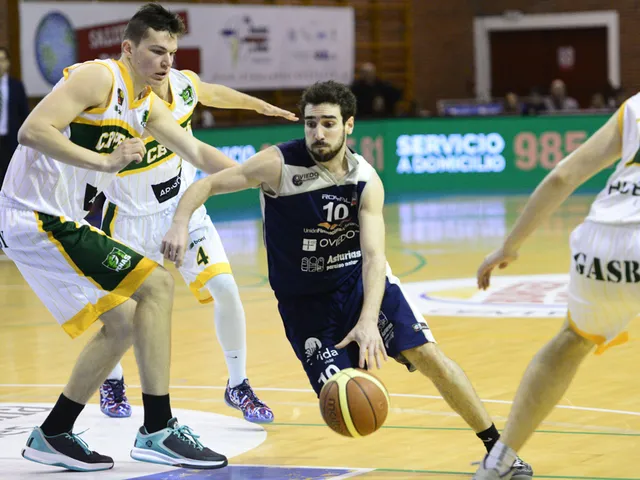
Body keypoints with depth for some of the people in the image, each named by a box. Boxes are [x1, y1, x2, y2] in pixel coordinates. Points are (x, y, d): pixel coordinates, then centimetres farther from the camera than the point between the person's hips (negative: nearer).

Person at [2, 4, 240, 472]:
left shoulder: (147, 104, 15)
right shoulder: (99, 77, -13)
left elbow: (198, 153, 21)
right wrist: (105, 161, -28)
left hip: (57, 221, 10)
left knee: (123, 323, 16)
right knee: (156, 284, -15)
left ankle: (52, 436, 20)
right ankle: (157, 430, -15)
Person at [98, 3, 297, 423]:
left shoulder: (185, 84, -11)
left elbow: (213, 93, 14)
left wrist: (258, 105, 27)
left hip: (183, 206, 4)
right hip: (132, 215, -3)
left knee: (225, 288, -9)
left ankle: (238, 387, 8)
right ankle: (113, 382, 38)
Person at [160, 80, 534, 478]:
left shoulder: (366, 182, -11)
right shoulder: (279, 165, -18)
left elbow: (374, 256, -21)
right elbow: (208, 184, -17)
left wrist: (369, 320, -36)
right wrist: (181, 222, -39)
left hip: (362, 281, 2)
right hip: (305, 300, -1)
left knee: (428, 355, -10)